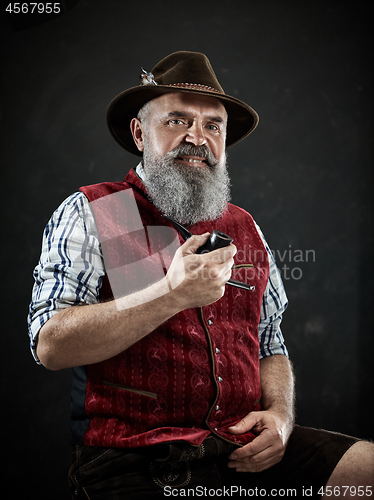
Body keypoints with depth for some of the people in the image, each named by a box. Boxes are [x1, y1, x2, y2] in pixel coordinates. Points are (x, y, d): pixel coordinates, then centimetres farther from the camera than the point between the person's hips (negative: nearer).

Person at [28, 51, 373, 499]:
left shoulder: (244, 229, 17)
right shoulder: (90, 214, 2)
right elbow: (50, 344, -11)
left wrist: (280, 413, 1)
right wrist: (172, 294, -20)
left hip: (245, 450, 6)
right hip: (133, 458, -6)